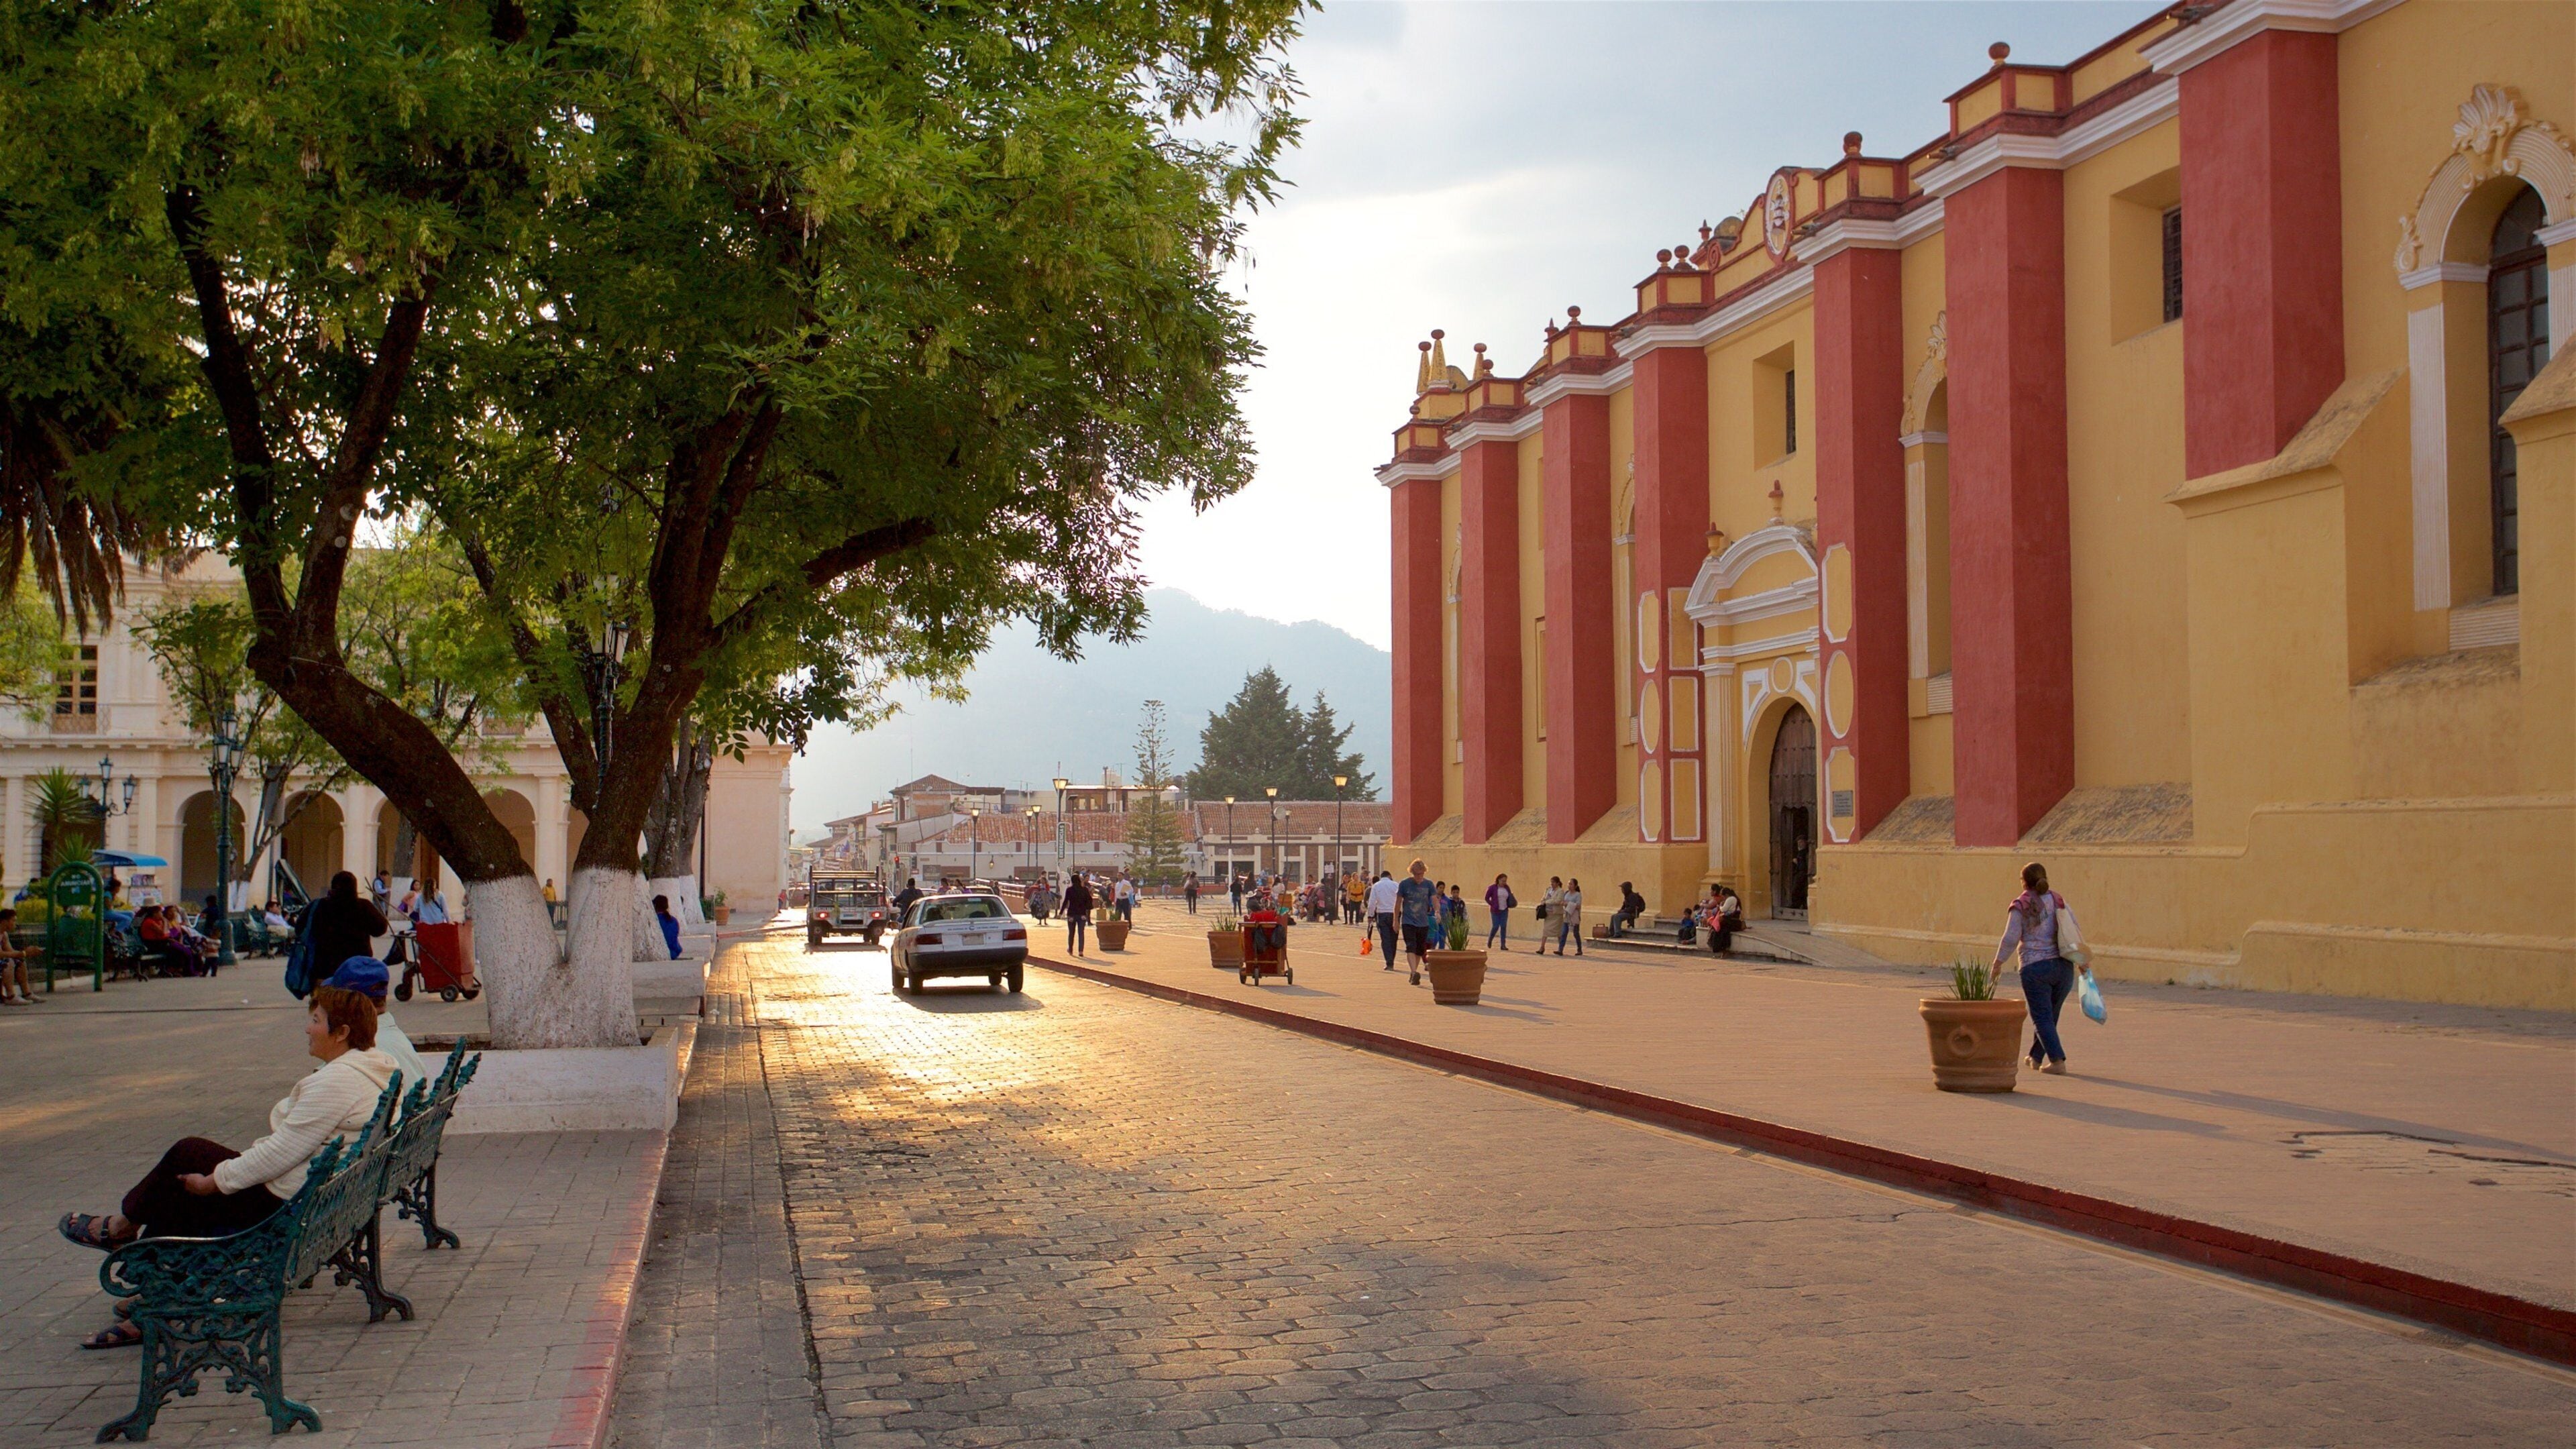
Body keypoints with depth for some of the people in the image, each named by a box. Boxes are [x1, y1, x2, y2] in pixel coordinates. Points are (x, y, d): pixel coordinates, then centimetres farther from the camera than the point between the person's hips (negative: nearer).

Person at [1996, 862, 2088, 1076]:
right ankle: (2036, 1057, 31)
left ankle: (2058, 1062, -11)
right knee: (2050, 1015, 18)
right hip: (2063, 967, 5)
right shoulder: (2058, 901, 9)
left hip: (2035, 968, -5)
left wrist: (1998, 962, 4)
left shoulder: (2020, 905, -4)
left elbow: (2011, 938, -8)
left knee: (2042, 1017, 1)